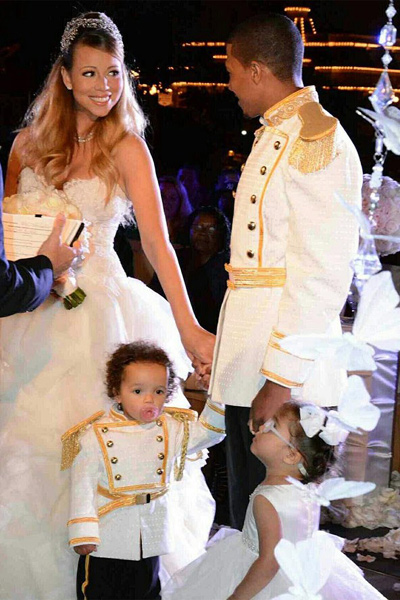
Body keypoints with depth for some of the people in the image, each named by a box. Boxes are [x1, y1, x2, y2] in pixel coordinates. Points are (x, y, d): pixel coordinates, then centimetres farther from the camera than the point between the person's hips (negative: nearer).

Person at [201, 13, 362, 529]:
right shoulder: (273, 136, 16)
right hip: (248, 368, 10)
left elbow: (321, 274, -20)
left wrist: (282, 378, -21)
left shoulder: (316, 142, -14)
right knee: (247, 517, 17)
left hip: (283, 372, -9)